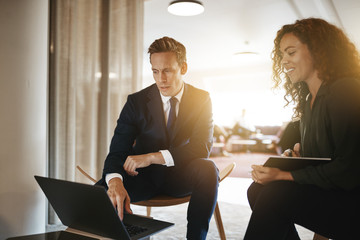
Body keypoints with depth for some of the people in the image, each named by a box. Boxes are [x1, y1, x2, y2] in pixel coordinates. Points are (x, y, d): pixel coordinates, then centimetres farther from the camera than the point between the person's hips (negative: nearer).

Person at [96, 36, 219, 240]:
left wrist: (152, 157, -28)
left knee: (208, 169, -33)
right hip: (144, 177, 1)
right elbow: (117, 151, -12)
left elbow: (202, 147, -17)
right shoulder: (136, 101, -5)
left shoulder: (201, 99, -4)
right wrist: (115, 182, -36)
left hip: (180, 177, 0)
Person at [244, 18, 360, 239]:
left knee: (276, 193, -24)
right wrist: (298, 153, -3)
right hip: (326, 192, 8)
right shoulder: (308, 98, 12)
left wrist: (284, 175, -21)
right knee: (258, 189, -7)